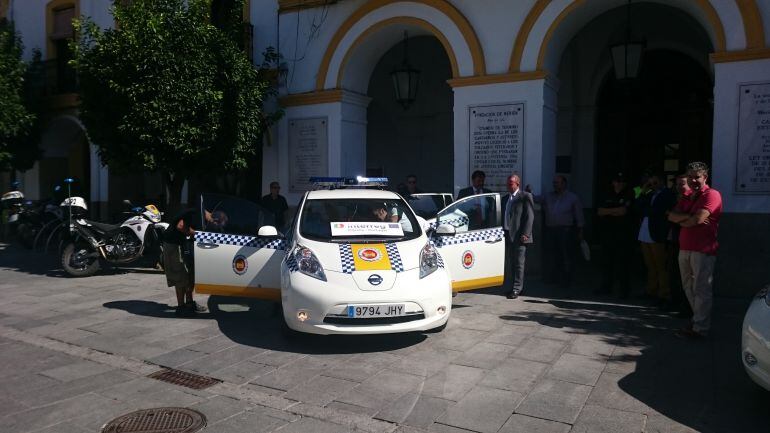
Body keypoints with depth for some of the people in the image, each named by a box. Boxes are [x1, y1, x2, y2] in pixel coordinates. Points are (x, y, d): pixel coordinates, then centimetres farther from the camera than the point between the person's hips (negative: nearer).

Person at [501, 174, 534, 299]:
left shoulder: (526, 197, -4)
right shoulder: (505, 198, 18)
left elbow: (530, 216, -10)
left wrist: (525, 233, -17)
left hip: (519, 236, -7)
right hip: (508, 235, 7)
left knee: (519, 263, -4)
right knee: (513, 263, 12)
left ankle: (517, 289, -2)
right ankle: (516, 287, 21)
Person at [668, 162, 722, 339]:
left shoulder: (712, 195, -6)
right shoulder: (687, 198, 21)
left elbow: (698, 219, -19)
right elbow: (671, 216, 8)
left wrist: (681, 221, 0)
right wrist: (688, 217, -9)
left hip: (703, 250, -8)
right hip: (685, 249, 8)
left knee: (701, 289, -5)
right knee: (688, 287, 13)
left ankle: (700, 328, -1)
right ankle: (698, 319, 25)